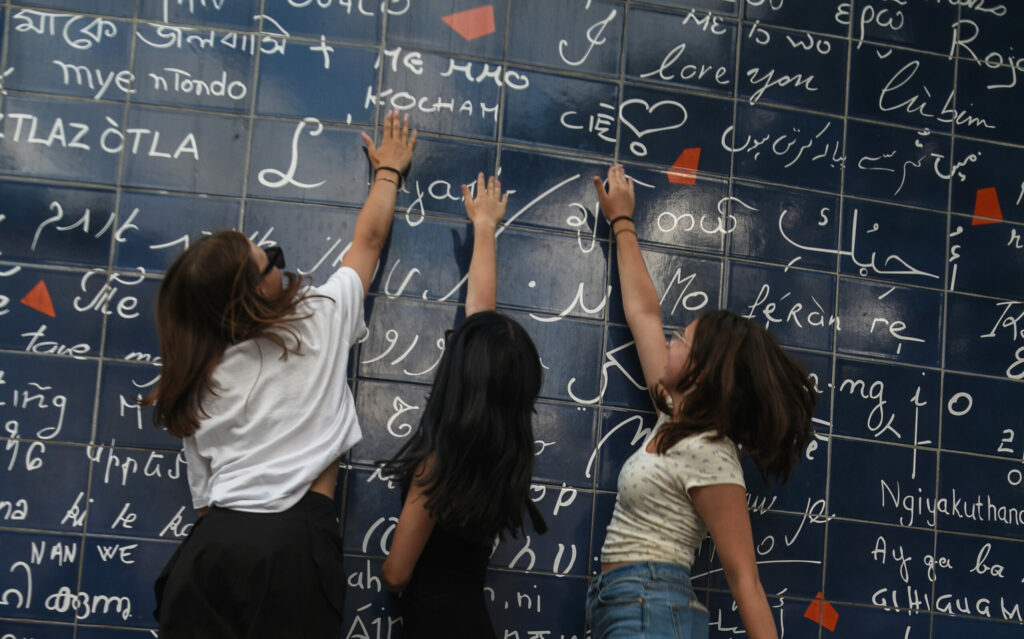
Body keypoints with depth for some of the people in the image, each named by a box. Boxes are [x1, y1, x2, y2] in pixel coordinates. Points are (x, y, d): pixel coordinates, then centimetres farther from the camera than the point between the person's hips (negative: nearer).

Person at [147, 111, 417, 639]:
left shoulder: (195, 385, 9)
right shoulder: (318, 321, 2)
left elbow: (204, 491, 12)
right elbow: (368, 239, 18)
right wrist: (388, 170, 34)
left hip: (216, 539, 3)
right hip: (294, 540, -3)